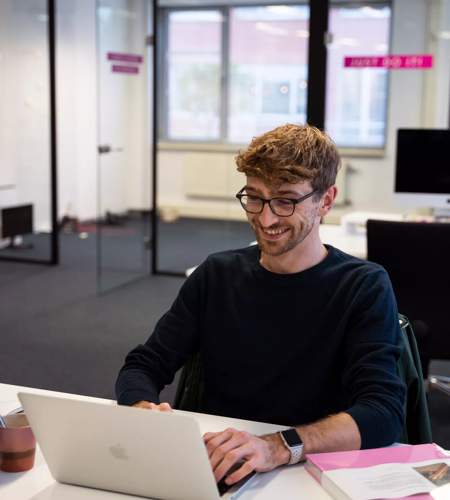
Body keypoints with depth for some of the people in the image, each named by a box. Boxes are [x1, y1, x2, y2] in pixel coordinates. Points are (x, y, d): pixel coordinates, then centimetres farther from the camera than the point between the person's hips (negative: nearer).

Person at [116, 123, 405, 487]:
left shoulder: (364, 288, -6)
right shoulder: (216, 275, 5)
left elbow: (384, 412, -18)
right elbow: (143, 367, 5)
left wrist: (278, 448, -35)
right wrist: (144, 411, -19)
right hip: (209, 471, 3)